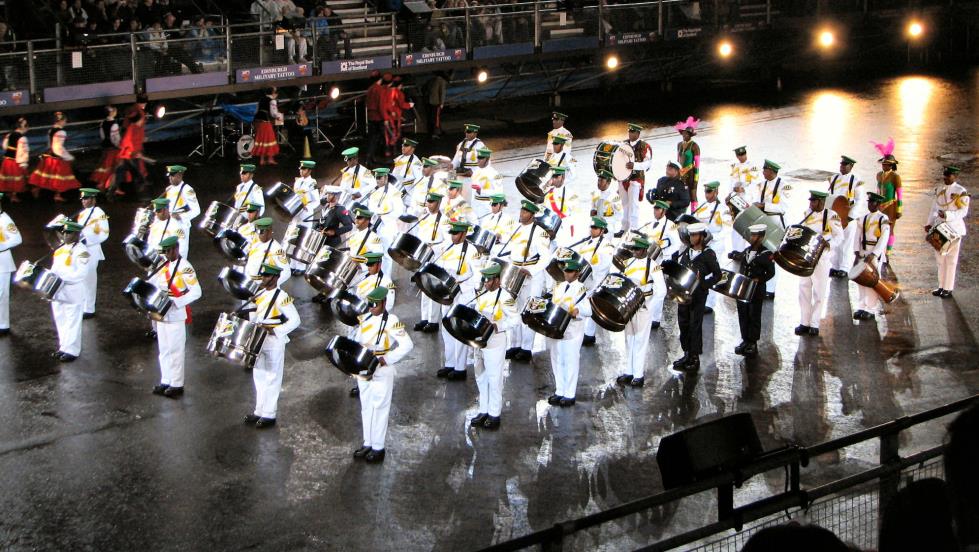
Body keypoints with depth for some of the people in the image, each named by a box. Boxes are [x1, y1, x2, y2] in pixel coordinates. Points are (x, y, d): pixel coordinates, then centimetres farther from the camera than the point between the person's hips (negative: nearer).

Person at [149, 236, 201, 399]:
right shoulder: (164, 266, 10)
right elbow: (152, 283, 18)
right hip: (161, 314, 8)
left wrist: (175, 301, -25)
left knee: (175, 350, -1)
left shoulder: (184, 267, -14)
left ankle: (177, 385, 8)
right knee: (164, 350, 13)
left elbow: (196, 292, -18)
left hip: (176, 316, -8)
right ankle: (165, 381, 22)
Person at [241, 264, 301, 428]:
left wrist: (274, 331, -23)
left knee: (272, 378, 1)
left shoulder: (281, 297, -16)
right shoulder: (260, 294, 8)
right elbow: (253, 316, 21)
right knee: (259, 377, 14)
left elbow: (295, 320, -18)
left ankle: (269, 415, 8)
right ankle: (259, 411, 24)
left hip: (274, 343, -8)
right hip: (259, 342, 8)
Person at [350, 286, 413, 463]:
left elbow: (407, 345, -20)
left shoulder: (391, 321, -14)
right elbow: (356, 341, 16)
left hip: (382, 372, -7)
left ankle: (378, 448, 9)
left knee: (379, 408, 0)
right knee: (366, 407, 13)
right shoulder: (365, 319, 6)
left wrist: (385, 360, -24)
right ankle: (368, 444, 24)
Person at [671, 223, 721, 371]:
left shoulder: (708, 254, -7)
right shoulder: (684, 251, 7)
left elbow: (717, 275, -6)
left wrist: (703, 284, -16)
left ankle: (695, 358, 6)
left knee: (695, 326, -1)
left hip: (698, 295, -5)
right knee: (683, 324, 10)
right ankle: (687, 354, 22)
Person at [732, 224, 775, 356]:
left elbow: (771, 273, -5)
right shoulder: (746, 251, 9)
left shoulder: (766, 254, -8)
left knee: (754, 318, 1)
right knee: (743, 316, 8)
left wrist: (759, 280, -16)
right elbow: (739, 256, 29)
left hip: (756, 291, -6)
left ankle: (753, 344, 8)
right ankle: (745, 341, 18)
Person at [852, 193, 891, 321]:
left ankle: (871, 310, 0)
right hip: (862, 254, 5)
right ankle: (861, 308, 11)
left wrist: (872, 255, -19)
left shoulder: (883, 219, -3)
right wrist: (857, 252, -8)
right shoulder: (862, 219, 12)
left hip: (876, 254, -5)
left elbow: (883, 240, -11)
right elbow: (857, 237, 7)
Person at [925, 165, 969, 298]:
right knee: (940, 258, 11)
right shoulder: (938, 191, 9)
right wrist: (930, 223, 2)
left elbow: (963, 211, -12)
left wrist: (947, 215, -25)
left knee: (951, 259, -1)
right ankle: (942, 286, 21)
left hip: (954, 229, -6)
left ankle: (948, 288, 4)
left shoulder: (961, 192, -9)